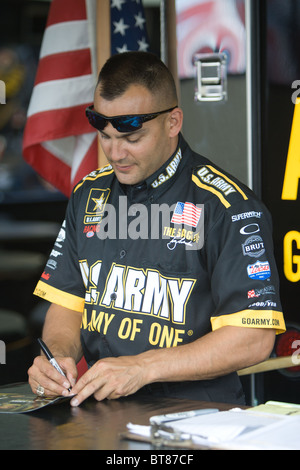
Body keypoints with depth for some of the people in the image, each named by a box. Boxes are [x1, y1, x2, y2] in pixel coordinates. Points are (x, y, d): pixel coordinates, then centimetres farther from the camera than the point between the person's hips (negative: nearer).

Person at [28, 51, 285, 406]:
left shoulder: (227, 206, -8)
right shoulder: (89, 195, 12)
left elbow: (254, 339, -13)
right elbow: (67, 304, 16)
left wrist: (142, 368, -18)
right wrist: (60, 355, -7)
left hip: (194, 413, -6)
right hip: (98, 409, 6)